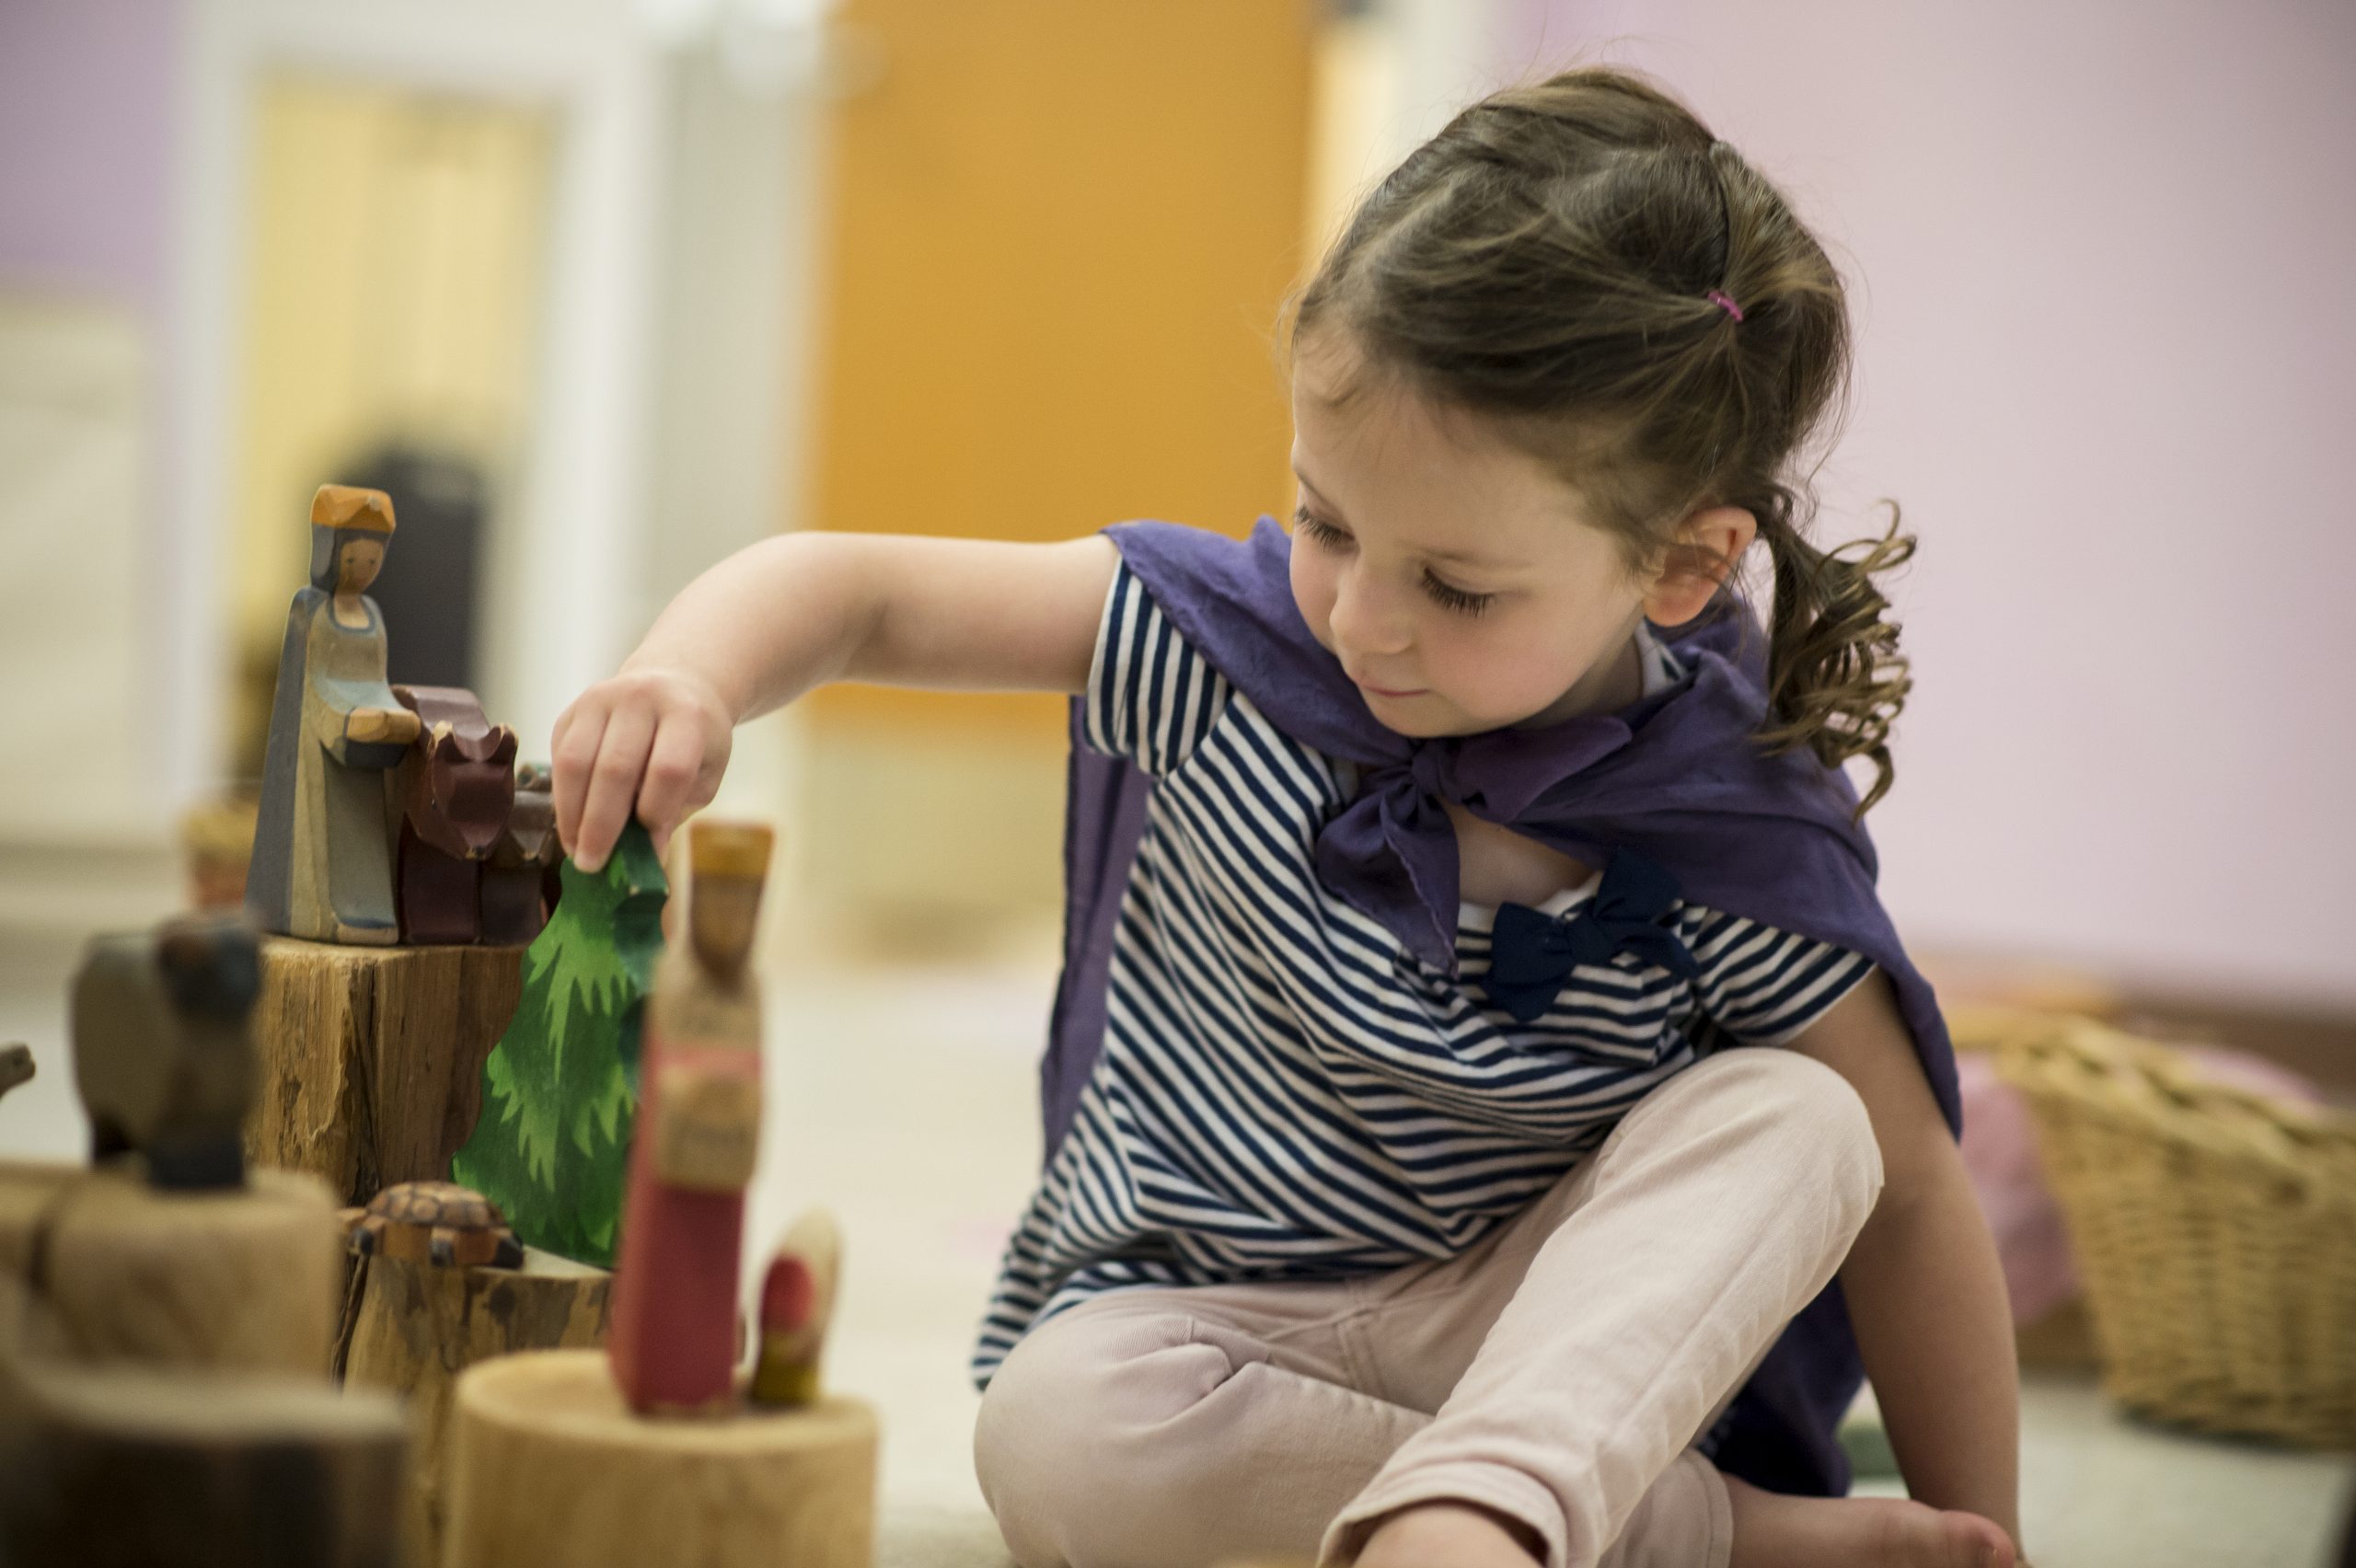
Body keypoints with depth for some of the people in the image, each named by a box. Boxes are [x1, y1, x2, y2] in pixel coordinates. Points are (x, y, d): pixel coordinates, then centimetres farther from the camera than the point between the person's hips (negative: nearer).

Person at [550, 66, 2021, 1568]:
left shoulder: (1746, 864, -17)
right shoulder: (1225, 635, -13)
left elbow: (1912, 1202, -5)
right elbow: (856, 589, -8)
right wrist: (687, 681, -30)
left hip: (1531, 1338, -1)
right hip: (1196, 1319, 1)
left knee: (1797, 1120, -26)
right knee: (1062, 1429, -34)